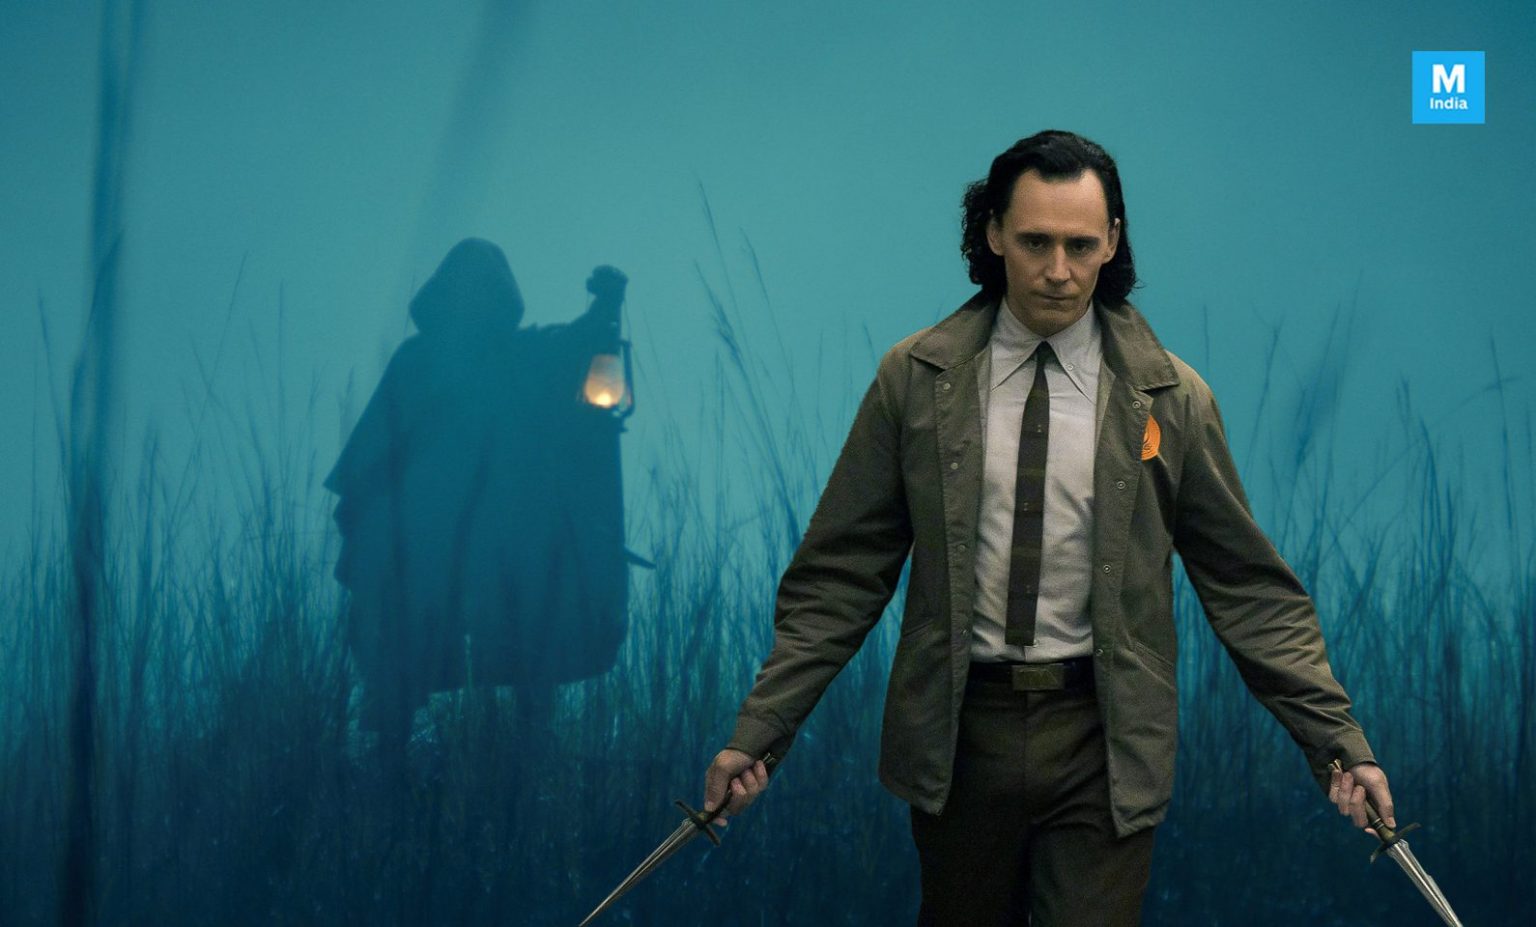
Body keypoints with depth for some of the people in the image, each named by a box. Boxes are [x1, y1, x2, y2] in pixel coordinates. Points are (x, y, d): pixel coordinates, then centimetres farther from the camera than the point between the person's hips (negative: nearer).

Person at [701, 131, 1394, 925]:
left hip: (1104, 741, -1)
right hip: (960, 732, 1)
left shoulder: (1170, 398, 0)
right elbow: (840, 574, 3)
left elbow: (1249, 589, 3)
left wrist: (1339, 741, -3)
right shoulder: (915, 380, 1)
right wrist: (759, 730, -3)